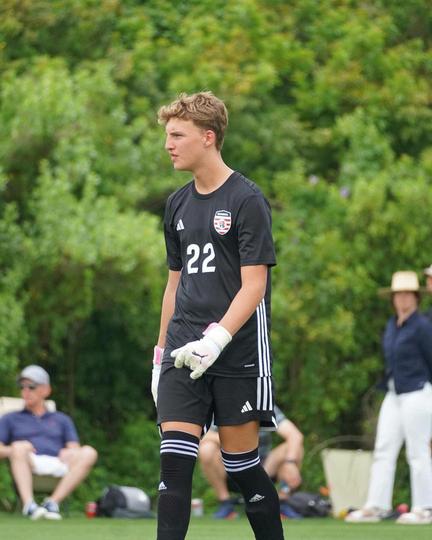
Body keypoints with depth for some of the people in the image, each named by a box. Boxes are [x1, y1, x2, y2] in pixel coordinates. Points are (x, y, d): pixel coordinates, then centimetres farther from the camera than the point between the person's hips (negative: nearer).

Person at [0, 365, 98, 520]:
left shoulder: (62, 420, 30)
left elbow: (75, 449, 17)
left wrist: (70, 452, -9)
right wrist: (13, 450, -13)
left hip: (59, 466, 2)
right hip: (29, 467, -2)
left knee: (89, 453, -26)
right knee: (20, 446, -35)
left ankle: (53, 502, -35)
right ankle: (29, 505, -48)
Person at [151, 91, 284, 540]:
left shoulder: (246, 199, -7)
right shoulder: (179, 203, 13)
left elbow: (253, 286, -13)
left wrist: (216, 340, -24)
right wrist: (161, 352, 18)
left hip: (237, 354, -5)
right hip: (185, 353, 5)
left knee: (242, 464, 1)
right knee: (174, 460, -8)